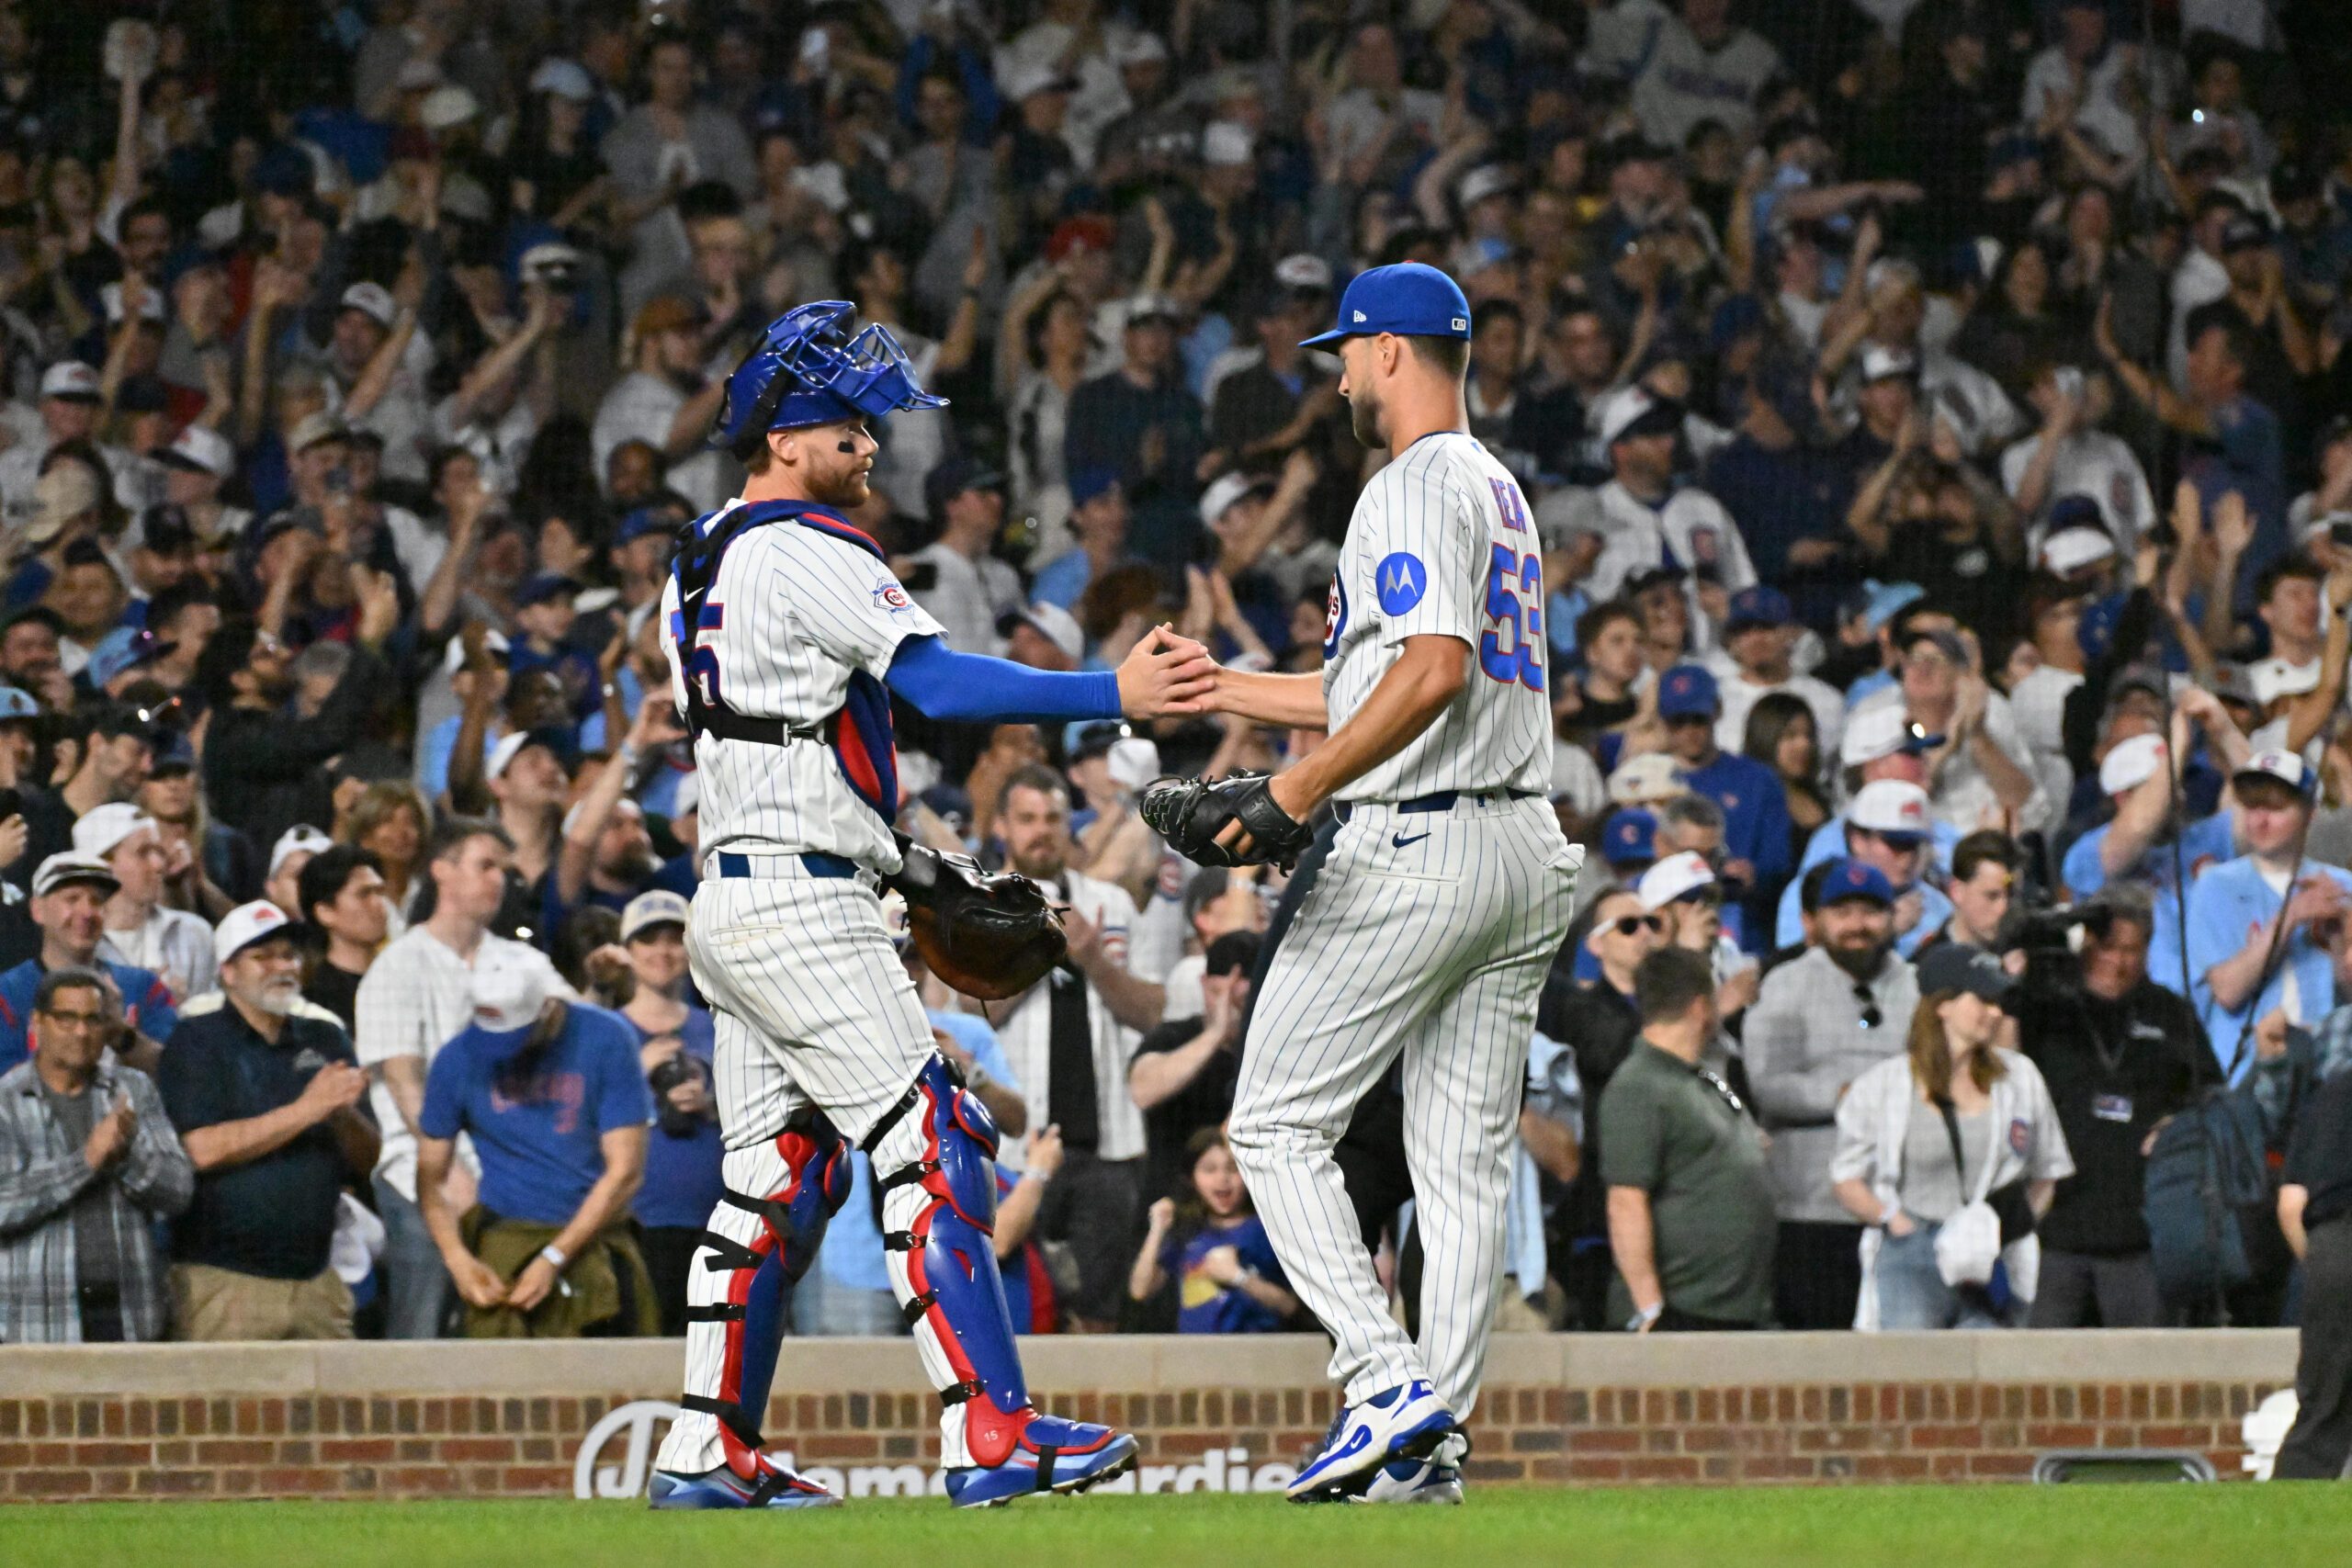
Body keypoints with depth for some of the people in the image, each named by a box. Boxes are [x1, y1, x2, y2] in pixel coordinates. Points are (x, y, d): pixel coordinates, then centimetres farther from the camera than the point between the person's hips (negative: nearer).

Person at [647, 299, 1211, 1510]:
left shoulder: (698, 562, 18)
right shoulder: (809, 551, -12)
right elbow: (940, 683, -23)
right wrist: (1112, 695, -28)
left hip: (729, 904, 10)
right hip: (801, 905, -10)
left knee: (777, 1178, 13)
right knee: (926, 1149, -11)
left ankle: (707, 1454, 12)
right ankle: (993, 1436, -17)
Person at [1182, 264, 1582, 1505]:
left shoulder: (1416, 487, -10)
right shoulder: (1500, 491, 21)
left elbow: (1434, 669, -24)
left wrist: (1302, 787, -23)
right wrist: (1221, 690, 30)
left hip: (1411, 846, -9)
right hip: (1523, 849, 10)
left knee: (1277, 1124, -3)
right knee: (1464, 1159, 6)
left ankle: (1388, 1383, -14)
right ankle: (1426, 1445, 5)